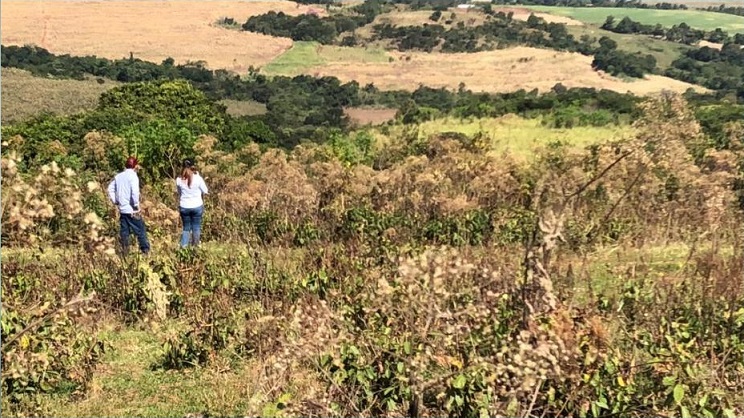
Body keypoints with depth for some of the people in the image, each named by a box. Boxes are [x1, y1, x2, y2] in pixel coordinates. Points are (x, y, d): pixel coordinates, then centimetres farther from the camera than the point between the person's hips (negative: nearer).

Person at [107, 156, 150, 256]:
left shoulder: (118, 176, 9)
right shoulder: (133, 176, -13)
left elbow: (110, 188, 16)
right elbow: (135, 192, -25)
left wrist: (115, 201, 16)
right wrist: (136, 205, -15)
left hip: (122, 209, 6)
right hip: (132, 210, -6)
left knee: (124, 232, 12)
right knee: (140, 231, 4)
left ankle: (125, 252, 17)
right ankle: (146, 251, 10)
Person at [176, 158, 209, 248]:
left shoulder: (179, 180, -5)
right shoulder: (198, 178, -12)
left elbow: (178, 192, 9)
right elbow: (205, 192, -2)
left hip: (184, 207, 2)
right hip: (197, 206, -2)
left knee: (186, 228, 14)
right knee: (196, 228, 10)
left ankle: (183, 247, 8)